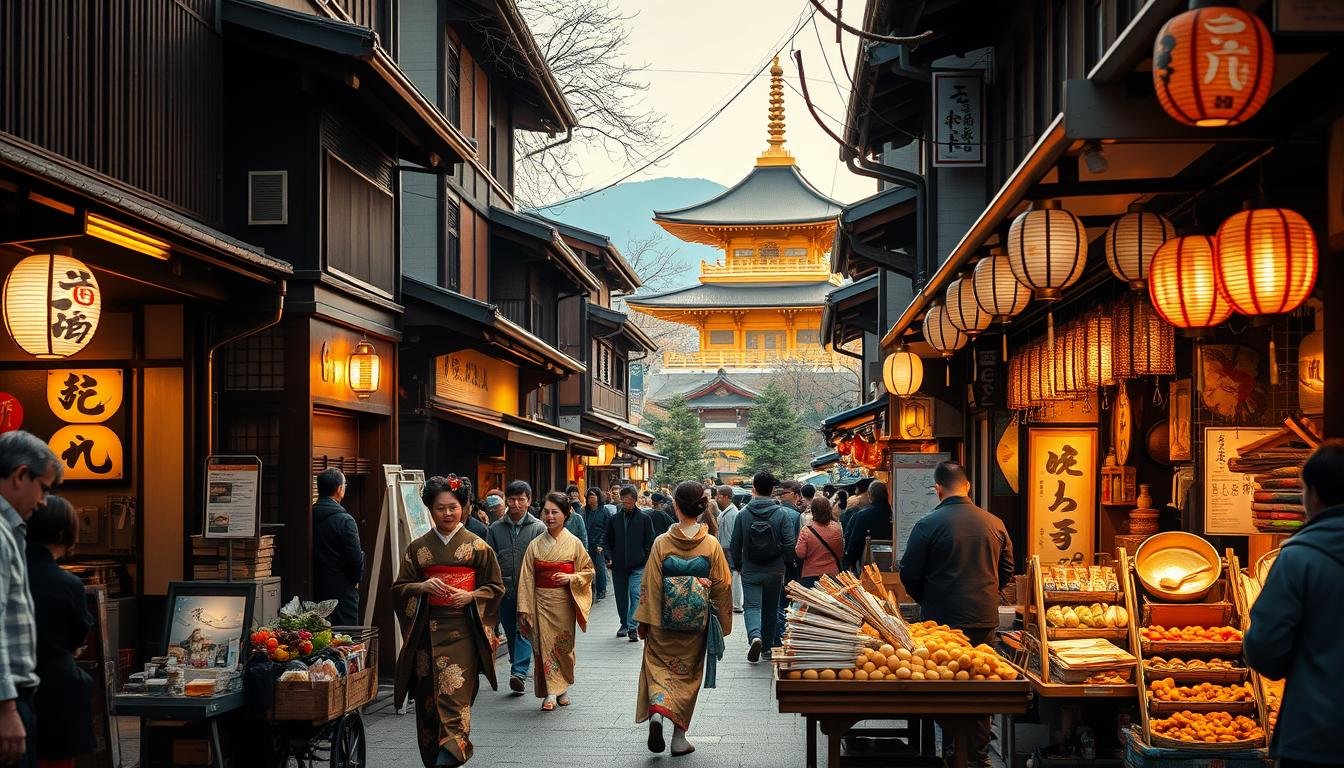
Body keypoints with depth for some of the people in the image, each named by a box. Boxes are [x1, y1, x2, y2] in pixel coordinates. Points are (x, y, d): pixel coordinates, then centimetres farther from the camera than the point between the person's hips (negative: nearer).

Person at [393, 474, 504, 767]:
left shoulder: (477, 546, 3)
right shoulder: (418, 548, 9)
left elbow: (495, 587, 6)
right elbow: (399, 588, 9)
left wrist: (471, 596, -12)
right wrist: (423, 586, -10)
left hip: (461, 630, -3)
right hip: (427, 630, 3)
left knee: (454, 692, -13)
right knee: (428, 696, 3)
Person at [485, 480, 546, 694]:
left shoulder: (538, 528, 0)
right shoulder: (496, 528, 8)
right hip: (504, 590, 4)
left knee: (525, 631, -13)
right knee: (511, 633, 12)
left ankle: (519, 673, -21)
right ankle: (521, 670, 26)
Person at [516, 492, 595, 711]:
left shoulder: (574, 543, -1)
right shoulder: (535, 545, 2)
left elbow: (588, 570, 5)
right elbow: (526, 578, 1)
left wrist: (570, 578, -14)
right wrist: (524, 608, -3)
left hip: (564, 601, -1)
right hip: (541, 601, 1)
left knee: (564, 645, 8)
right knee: (544, 644, -5)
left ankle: (563, 688, 24)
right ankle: (550, 693, -3)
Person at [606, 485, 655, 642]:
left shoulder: (644, 519, 1)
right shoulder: (614, 519, 9)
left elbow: (650, 542, 3)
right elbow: (608, 541, 15)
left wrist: (646, 559, -5)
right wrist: (609, 557, 1)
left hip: (638, 565, -4)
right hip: (618, 565, 4)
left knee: (635, 594, -16)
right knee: (621, 596, 12)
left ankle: (632, 627, -17)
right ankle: (624, 624, 28)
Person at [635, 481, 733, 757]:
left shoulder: (662, 543, -9)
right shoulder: (712, 545, -6)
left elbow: (651, 584, -7)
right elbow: (722, 587, -2)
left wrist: (645, 621, 0)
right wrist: (722, 623, 9)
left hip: (664, 620, -1)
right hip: (696, 621, 1)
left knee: (659, 665, 13)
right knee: (688, 673, 13)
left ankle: (656, 710, -15)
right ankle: (679, 737, 14)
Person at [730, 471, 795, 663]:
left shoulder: (743, 514, -6)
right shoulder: (781, 514, -9)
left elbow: (736, 545, 0)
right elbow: (790, 545, -11)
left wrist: (737, 565, 16)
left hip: (750, 571, -1)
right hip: (775, 571, 1)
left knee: (752, 606, -1)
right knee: (771, 609, 15)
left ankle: (755, 636, -28)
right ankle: (767, 646, 24)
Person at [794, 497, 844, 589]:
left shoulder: (806, 530, -14)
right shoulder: (837, 528, -5)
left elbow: (800, 554, -12)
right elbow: (842, 550, 9)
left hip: (810, 576, -2)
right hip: (833, 574, 2)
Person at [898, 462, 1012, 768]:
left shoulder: (928, 524, -10)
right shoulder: (994, 523, 2)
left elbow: (909, 573, -6)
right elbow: (1006, 572, 10)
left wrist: (927, 602, 12)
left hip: (943, 618, -4)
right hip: (985, 619, 4)